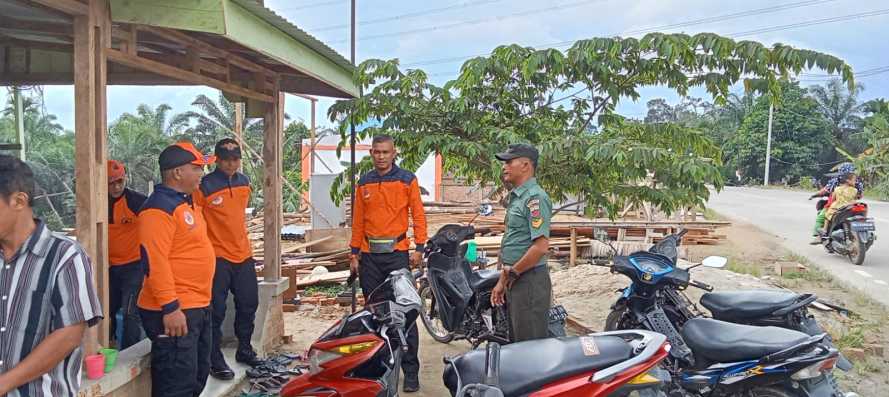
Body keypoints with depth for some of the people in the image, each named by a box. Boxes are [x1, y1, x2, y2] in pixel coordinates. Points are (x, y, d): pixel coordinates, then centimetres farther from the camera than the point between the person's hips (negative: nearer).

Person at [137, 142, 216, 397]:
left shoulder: (183, 202, 15)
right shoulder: (160, 207, -17)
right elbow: (155, 262, -23)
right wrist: (170, 308, -25)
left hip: (197, 307, 10)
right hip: (174, 311, -10)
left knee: (198, 376, 19)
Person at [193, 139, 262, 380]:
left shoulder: (244, 182, 8)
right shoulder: (204, 186, -12)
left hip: (243, 255, 7)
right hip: (217, 257, -7)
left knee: (248, 305, 15)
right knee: (217, 311, -2)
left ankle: (244, 350, 31)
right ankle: (215, 360, 9)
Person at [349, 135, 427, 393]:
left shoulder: (407, 180, 2)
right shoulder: (364, 183, 11)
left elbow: (418, 214, 0)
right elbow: (357, 220, 14)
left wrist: (419, 247, -7)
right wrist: (354, 253, 10)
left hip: (397, 253, -3)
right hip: (369, 256, 4)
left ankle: (410, 370, 2)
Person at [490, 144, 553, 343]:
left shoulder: (535, 197, -16)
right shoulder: (516, 197, 16)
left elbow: (541, 247, -24)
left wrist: (512, 273, -13)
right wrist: (502, 281, 18)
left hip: (529, 280, -10)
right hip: (515, 281, 10)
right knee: (516, 341, 17)